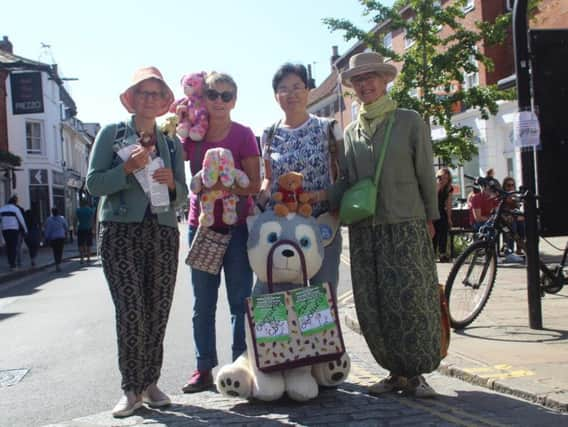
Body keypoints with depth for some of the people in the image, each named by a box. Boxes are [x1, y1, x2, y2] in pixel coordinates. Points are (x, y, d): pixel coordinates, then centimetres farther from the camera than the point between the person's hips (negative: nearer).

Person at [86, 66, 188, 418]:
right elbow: (94, 183, 0)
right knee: (131, 312, -9)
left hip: (163, 233, 3)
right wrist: (128, 168, -15)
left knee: (158, 313, 2)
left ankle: (151, 382, 15)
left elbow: (182, 195, 14)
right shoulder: (112, 133, 6)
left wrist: (172, 183, -8)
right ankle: (131, 389, 2)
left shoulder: (172, 143, 15)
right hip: (120, 231, -3)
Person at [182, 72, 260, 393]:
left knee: (240, 300, 1)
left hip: (237, 225, -3)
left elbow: (255, 185, -8)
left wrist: (222, 185, -24)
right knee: (202, 303, 7)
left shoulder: (243, 135, -4)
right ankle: (204, 369, 15)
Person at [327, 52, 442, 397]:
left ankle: (416, 372, 9)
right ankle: (396, 371, 16)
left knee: (411, 299, -5)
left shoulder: (410, 122, 3)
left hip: (406, 226, -4)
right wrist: (326, 204, -4)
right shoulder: (351, 132, 14)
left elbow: (425, 173, 3)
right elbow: (346, 180, 13)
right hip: (364, 229, 4)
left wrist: (430, 217, 2)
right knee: (373, 306, 3)